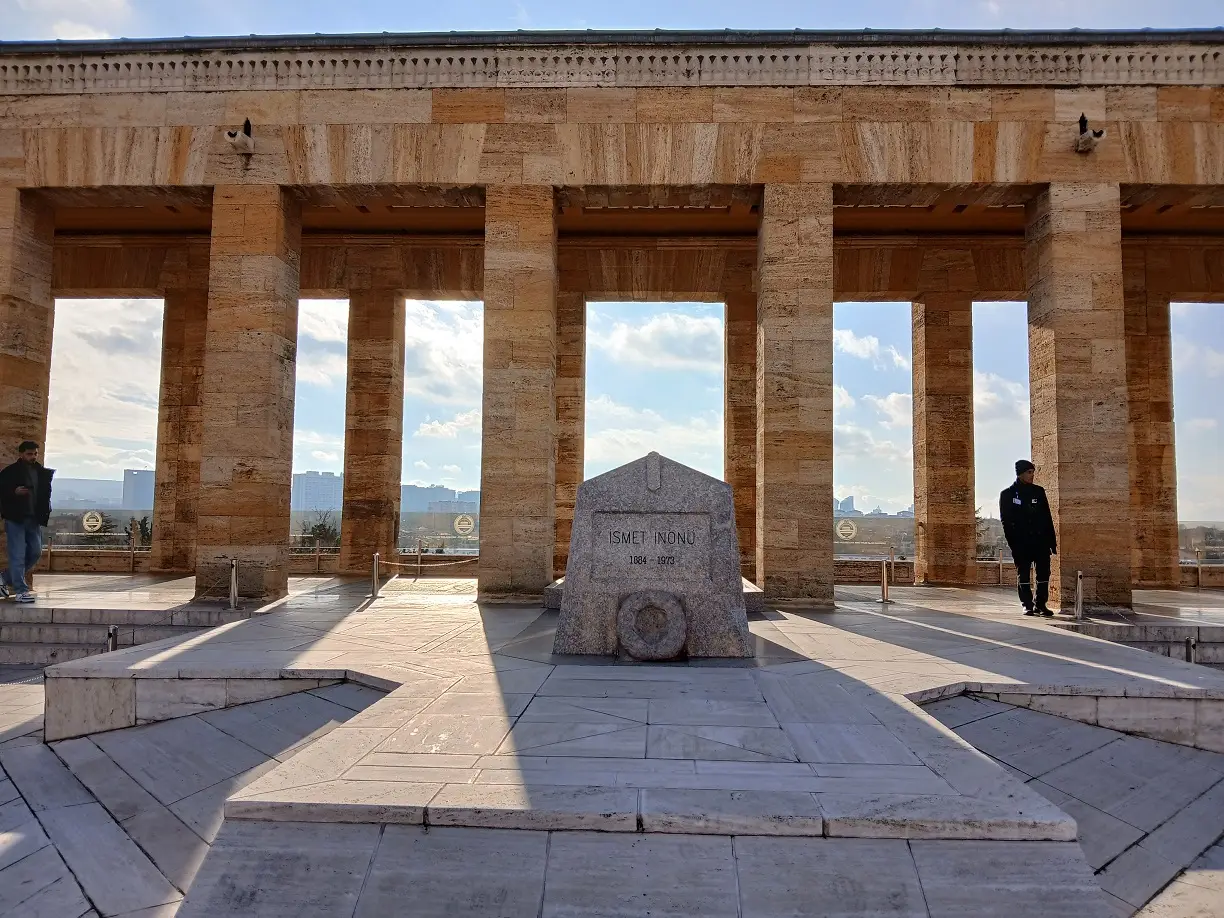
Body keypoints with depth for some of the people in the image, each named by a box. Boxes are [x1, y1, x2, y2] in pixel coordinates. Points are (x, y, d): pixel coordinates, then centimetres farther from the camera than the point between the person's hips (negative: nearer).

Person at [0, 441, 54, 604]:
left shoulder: (41, 472, 12)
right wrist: (14, 492, -22)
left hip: (34, 519, 6)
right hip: (15, 518, -6)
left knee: (35, 552, 8)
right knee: (18, 555, -5)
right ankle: (20, 591, -1)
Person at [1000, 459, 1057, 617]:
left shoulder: (1038, 491, 11)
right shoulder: (1007, 494, 1)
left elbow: (1047, 517, 11)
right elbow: (1006, 521, -2)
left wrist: (1052, 541, 6)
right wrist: (1013, 543, -9)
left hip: (1041, 541, 3)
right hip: (1021, 543, -3)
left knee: (1044, 573, 2)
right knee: (1023, 575, 3)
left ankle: (1040, 604, 11)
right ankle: (1028, 605, 10)